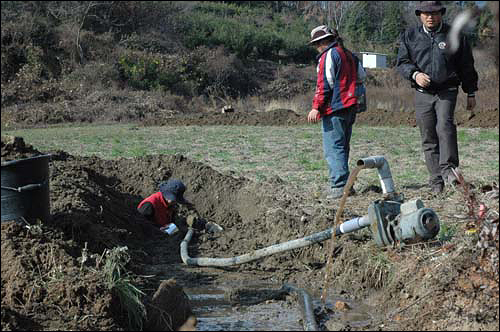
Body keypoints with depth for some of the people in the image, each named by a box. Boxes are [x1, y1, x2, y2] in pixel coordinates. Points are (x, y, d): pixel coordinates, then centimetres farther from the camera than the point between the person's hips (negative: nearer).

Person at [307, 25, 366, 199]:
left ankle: (339, 185, -15)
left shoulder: (329, 55, -8)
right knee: (342, 147, 15)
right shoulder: (348, 54, 17)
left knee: (333, 148, -9)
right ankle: (345, 184, 18)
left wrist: (316, 107, -15)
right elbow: (361, 76, 27)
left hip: (335, 108, -9)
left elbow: (325, 83, -15)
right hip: (350, 107, 9)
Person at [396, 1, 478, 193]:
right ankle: (436, 181, 6)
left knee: (445, 125, -26)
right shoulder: (409, 36, 10)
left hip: (447, 92, -2)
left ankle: (448, 167, -26)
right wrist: (415, 74, -14)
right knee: (428, 138, 1)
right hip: (422, 94, 2)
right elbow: (401, 62, 6)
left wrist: (471, 93, 13)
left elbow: (466, 66, 13)